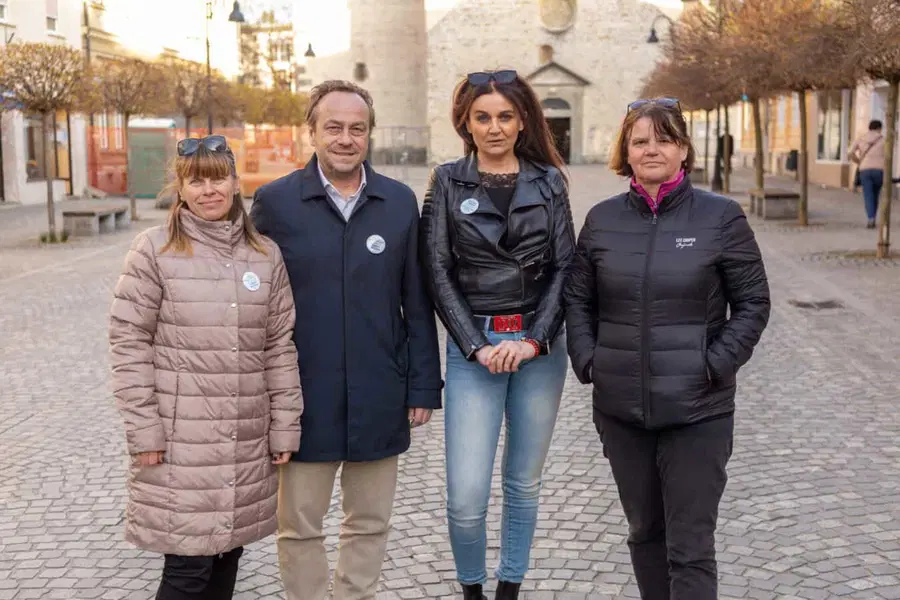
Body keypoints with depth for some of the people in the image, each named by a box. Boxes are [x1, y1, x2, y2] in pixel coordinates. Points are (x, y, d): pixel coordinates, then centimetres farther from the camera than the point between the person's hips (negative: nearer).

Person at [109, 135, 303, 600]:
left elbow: (280, 346, 8)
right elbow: (128, 342, -5)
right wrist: (143, 430, -10)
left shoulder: (265, 254, 7)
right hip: (180, 438, -4)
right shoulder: (154, 249, -4)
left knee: (227, 554, 13)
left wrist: (284, 427, 5)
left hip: (247, 439, 4)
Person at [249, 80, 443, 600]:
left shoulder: (400, 202, 3)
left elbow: (417, 304, 5)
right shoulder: (275, 201, -3)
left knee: (370, 525, 14)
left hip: (379, 400, 2)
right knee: (300, 529, 8)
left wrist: (423, 387, 3)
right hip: (304, 399, -2)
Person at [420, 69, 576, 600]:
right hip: (473, 346, -1)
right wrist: (477, 347, -11)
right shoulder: (448, 182, 3)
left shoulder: (548, 182, 7)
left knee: (524, 483, 10)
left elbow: (564, 267, 2)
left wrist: (535, 339, -10)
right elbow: (439, 272, -2)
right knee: (466, 497, -7)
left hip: (540, 344, 2)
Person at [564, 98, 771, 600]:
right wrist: (587, 361, 0)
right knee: (644, 531, 18)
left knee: (691, 547, -2)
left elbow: (753, 303, -1)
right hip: (620, 407, 4)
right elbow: (577, 299, 13)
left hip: (698, 409, -3)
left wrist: (715, 364, -11)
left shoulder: (722, 217, -4)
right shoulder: (603, 219, 6)